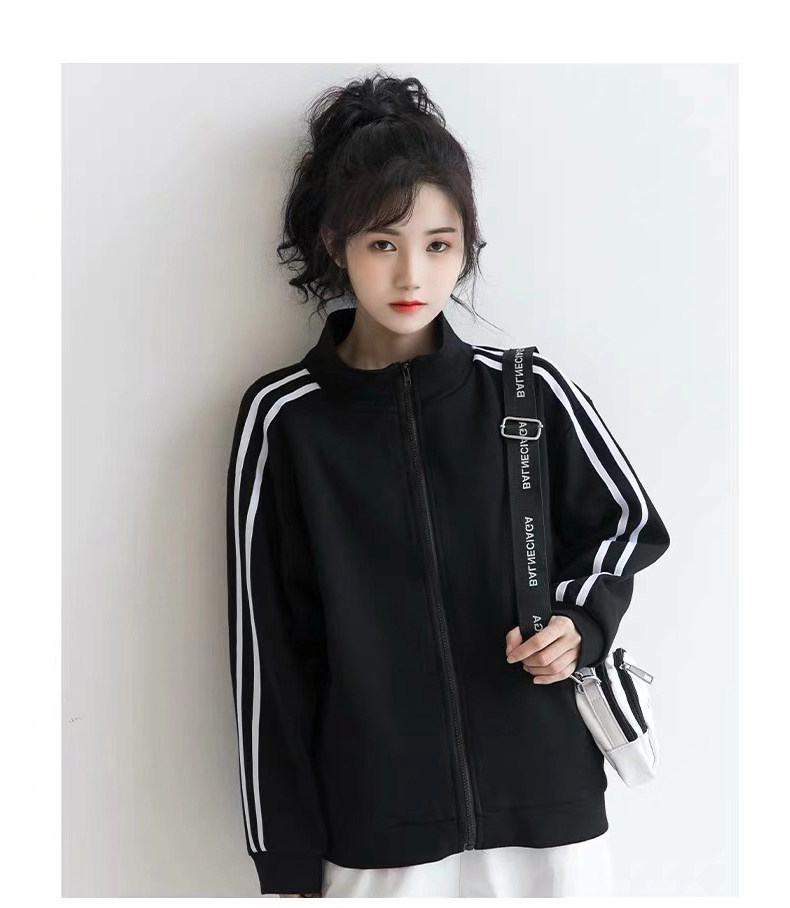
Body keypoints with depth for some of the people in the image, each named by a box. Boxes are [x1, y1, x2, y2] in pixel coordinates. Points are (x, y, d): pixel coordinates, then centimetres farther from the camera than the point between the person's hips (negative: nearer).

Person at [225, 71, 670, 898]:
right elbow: (268, 648, -1)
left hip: (546, 808, 1)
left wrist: (580, 622, -8)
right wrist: (286, 856, 0)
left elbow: (631, 523, 12)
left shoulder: (529, 393, -2)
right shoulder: (282, 420, -4)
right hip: (374, 834, -1)